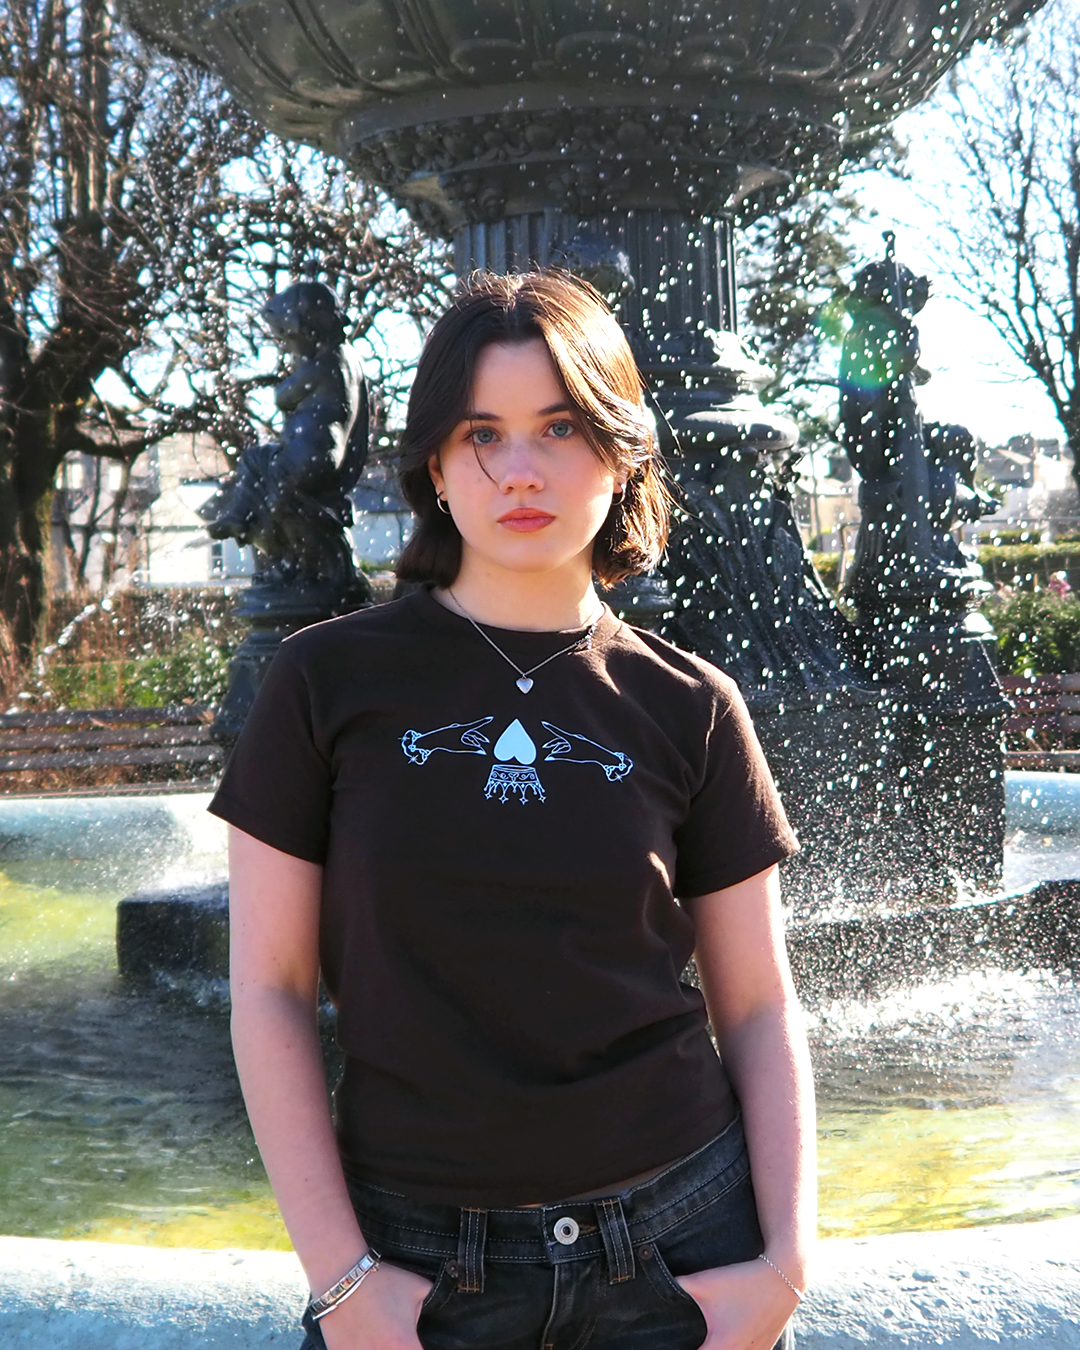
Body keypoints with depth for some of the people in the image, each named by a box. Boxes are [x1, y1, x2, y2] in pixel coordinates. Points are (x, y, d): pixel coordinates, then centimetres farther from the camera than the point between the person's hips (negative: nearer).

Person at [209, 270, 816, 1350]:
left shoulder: (688, 708, -1)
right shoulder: (330, 682, -4)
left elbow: (758, 1007, 4)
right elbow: (269, 988, -3)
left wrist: (788, 1259, -5)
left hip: (675, 1246, 1)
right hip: (417, 1260, -1)